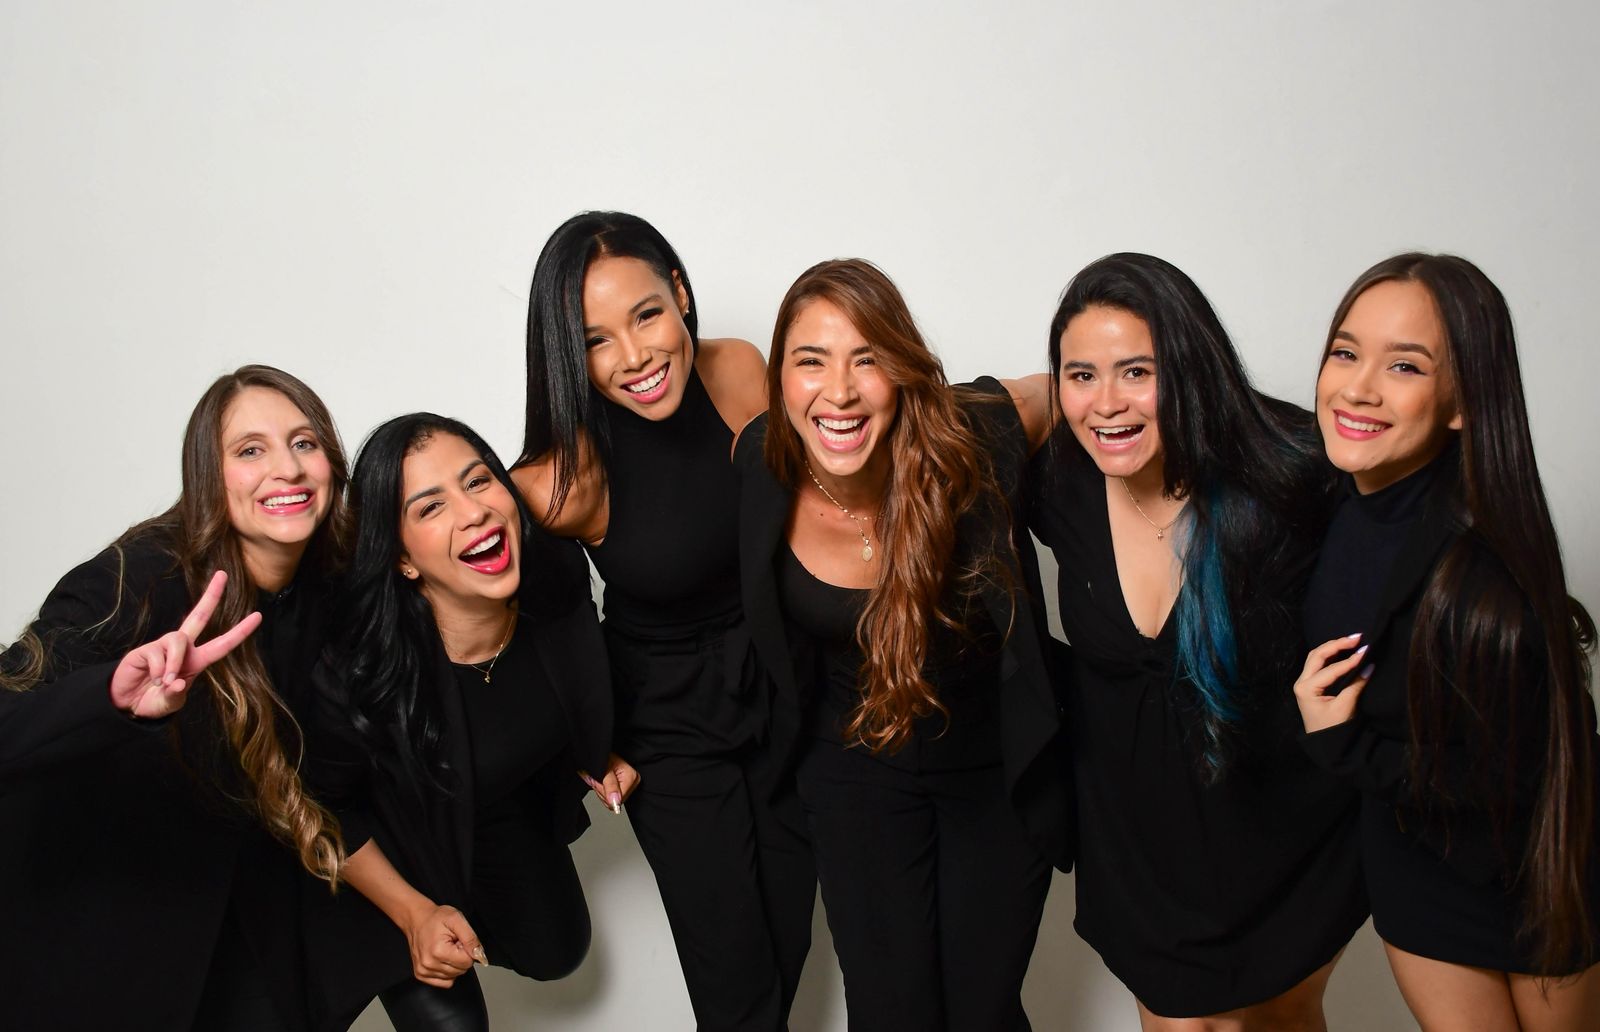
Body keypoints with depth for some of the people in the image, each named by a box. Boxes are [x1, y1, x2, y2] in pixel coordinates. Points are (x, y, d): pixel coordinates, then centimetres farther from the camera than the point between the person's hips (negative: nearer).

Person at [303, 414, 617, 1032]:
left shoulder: (557, 578, -27)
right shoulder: (357, 671, -39)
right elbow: (325, 811, -18)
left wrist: (602, 755, -6)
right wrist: (415, 914, -17)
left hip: (511, 815, 5)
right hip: (399, 843, -4)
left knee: (554, 953, 19)